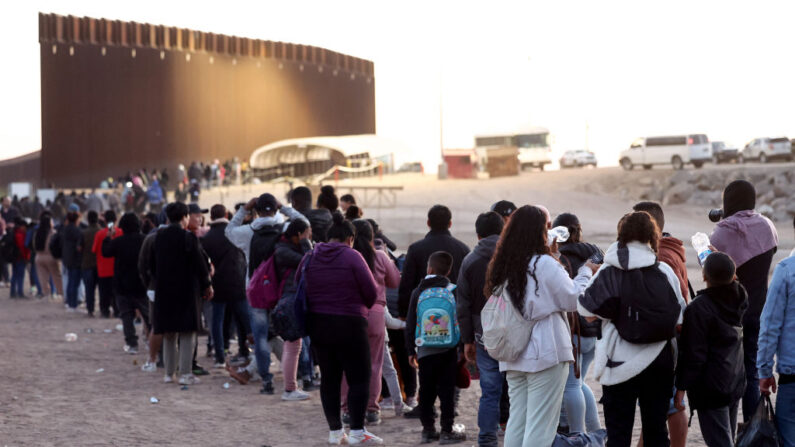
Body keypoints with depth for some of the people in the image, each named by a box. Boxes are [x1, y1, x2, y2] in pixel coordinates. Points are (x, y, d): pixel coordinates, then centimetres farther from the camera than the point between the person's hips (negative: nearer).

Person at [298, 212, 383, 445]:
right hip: (349, 325, -6)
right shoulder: (352, 257, -9)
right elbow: (371, 291, -9)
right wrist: (363, 307, 11)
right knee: (359, 378, 1)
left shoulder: (309, 258, 5)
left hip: (317, 326, 6)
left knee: (329, 378, 11)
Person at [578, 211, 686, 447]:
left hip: (619, 364, -1)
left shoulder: (607, 272, -6)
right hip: (659, 364, 1)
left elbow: (589, 314, -7)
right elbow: (679, 322, -1)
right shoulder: (665, 272, -3)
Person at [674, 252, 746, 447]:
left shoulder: (698, 308, -21)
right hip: (735, 382, 8)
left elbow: (694, 354, -19)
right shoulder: (739, 298, -2)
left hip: (711, 387, -8)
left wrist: (682, 387, -12)